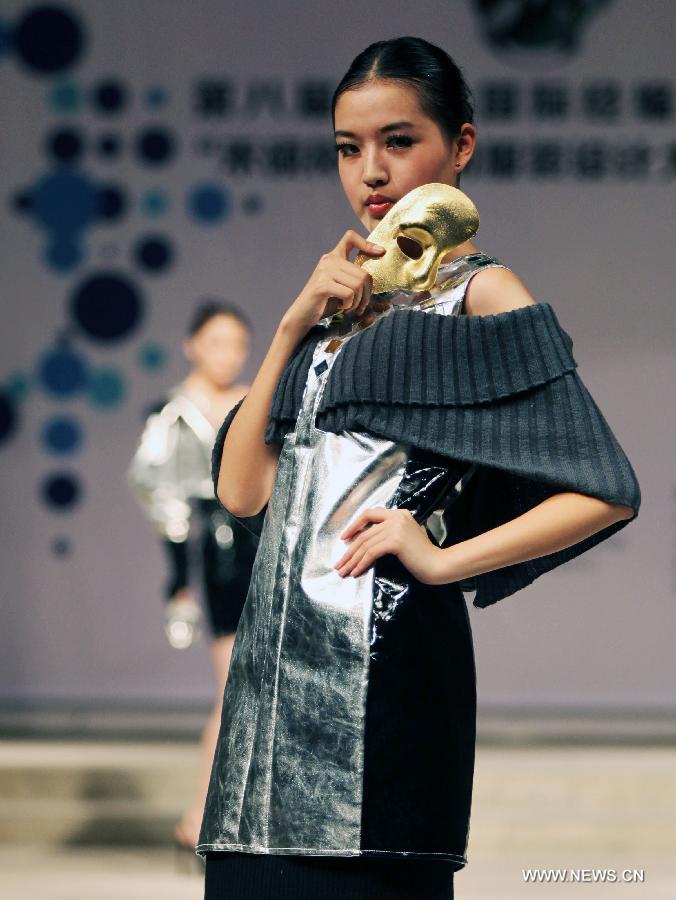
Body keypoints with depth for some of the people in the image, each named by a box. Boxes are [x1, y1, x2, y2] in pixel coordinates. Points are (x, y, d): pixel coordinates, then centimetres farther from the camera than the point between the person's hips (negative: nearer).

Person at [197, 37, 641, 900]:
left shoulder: (480, 295, -1)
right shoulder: (341, 297, 19)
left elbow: (608, 491, -10)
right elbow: (241, 489, 10)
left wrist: (441, 561, -12)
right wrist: (295, 324, 3)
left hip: (378, 661, -7)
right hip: (276, 660, 7)